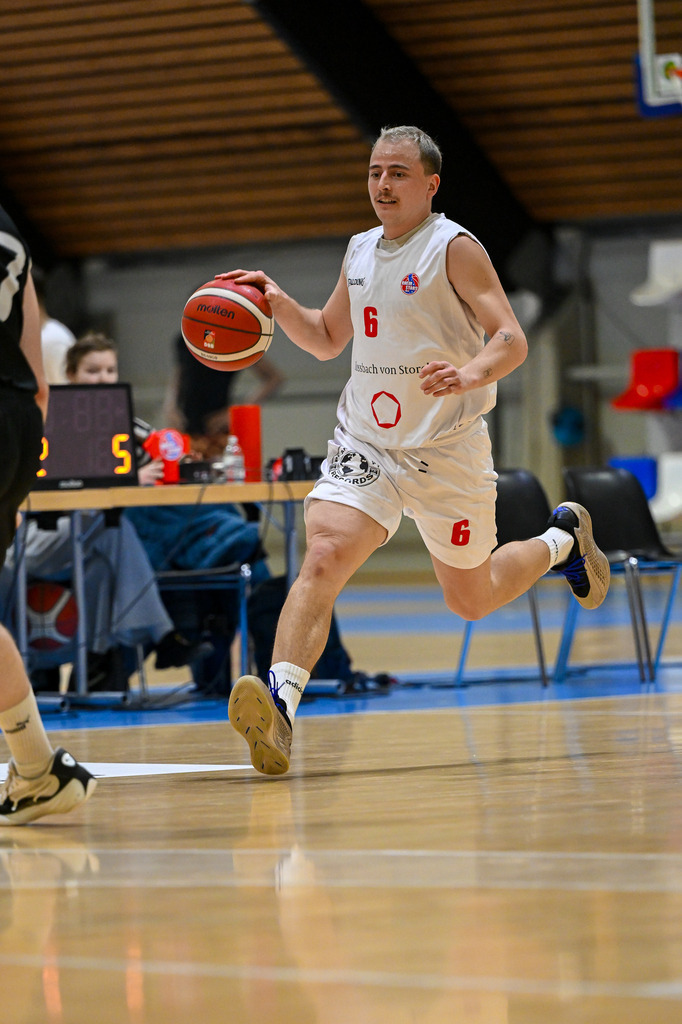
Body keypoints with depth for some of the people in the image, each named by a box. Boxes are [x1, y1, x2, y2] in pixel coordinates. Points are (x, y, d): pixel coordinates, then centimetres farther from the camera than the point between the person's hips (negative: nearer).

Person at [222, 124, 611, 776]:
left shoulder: (455, 249, -10)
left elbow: (511, 341, -17)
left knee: (470, 600, 12)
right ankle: (279, 704, -34)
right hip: (363, 446, 4)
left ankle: (561, 541, 41)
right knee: (322, 558, -22)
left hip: (447, 451, -4)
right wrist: (279, 305, 2)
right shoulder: (360, 252, 9)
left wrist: (470, 375, -38)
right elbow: (327, 341, 22)